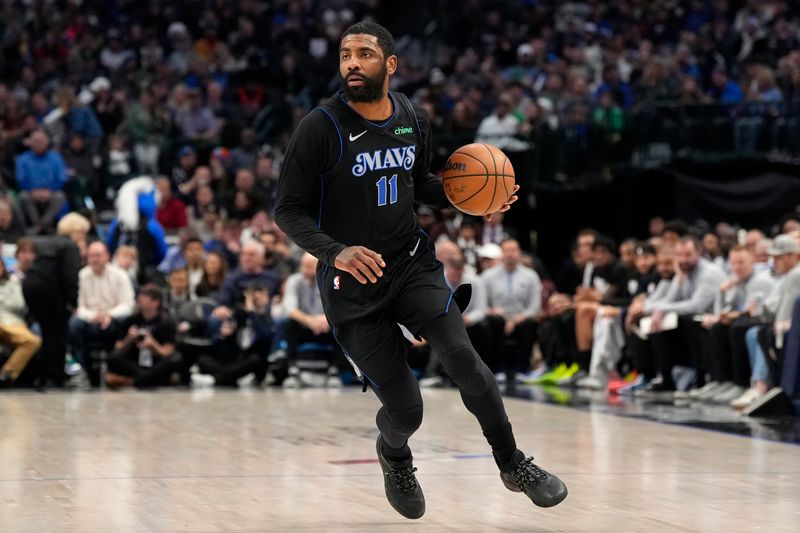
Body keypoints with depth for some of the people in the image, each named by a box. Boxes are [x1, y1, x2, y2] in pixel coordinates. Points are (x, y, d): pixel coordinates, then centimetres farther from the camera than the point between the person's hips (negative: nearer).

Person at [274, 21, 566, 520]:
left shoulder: (413, 119, 0)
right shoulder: (321, 128, -16)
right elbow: (289, 210, -14)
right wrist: (335, 252, -30)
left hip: (412, 264, 3)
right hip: (353, 283, -3)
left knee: (463, 357, -19)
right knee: (405, 409, -1)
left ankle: (513, 464, 0)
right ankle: (394, 458, 36)